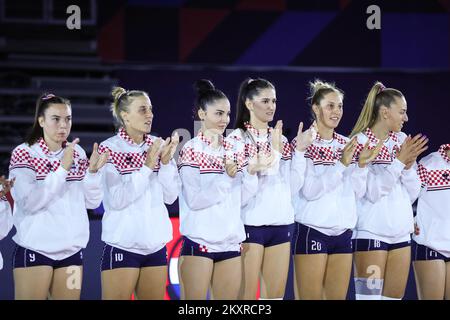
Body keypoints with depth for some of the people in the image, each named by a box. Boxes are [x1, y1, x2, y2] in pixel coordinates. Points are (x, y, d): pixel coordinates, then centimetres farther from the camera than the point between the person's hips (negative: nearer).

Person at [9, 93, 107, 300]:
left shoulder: (77, 153, 9)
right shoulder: (23, 153, -4)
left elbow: (92, 202, 7)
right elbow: (29, 202, -17)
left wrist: (92, 172, -10)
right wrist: (62, 168, -20)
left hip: (71, 249, 4)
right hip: (35, 249, -4)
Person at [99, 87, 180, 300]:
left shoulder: (157, 145, 7)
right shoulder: (109, 149, -7)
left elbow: (170, 197, 5)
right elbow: (116, 200, -16)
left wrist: (166, 161, -9)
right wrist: (147, 166, -18)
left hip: (156, 245, 5)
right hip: (123, 245, -5)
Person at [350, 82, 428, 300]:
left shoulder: (402, 141, 9)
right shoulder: (360, 143, -6)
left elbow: (412, 195, 10)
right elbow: (372, 192, -15)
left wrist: (409, 165, -6)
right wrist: (399, 161, -16)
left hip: (400, 233, 6)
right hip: (371, 233, -6)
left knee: (394, 297, 6)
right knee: (370, 296, -9)